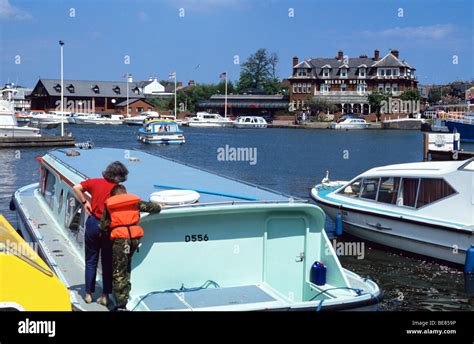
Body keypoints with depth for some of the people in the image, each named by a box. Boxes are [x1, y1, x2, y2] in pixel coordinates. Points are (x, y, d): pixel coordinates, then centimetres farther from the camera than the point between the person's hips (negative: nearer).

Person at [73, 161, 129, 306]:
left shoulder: (95, 182, -2)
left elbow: (77, 188, -4)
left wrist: (85, 202, 4)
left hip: (93, 223, 2)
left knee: (91, 261, 14)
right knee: (107, 262, 11)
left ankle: (89, 293, 18)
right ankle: (105, 295, 13)